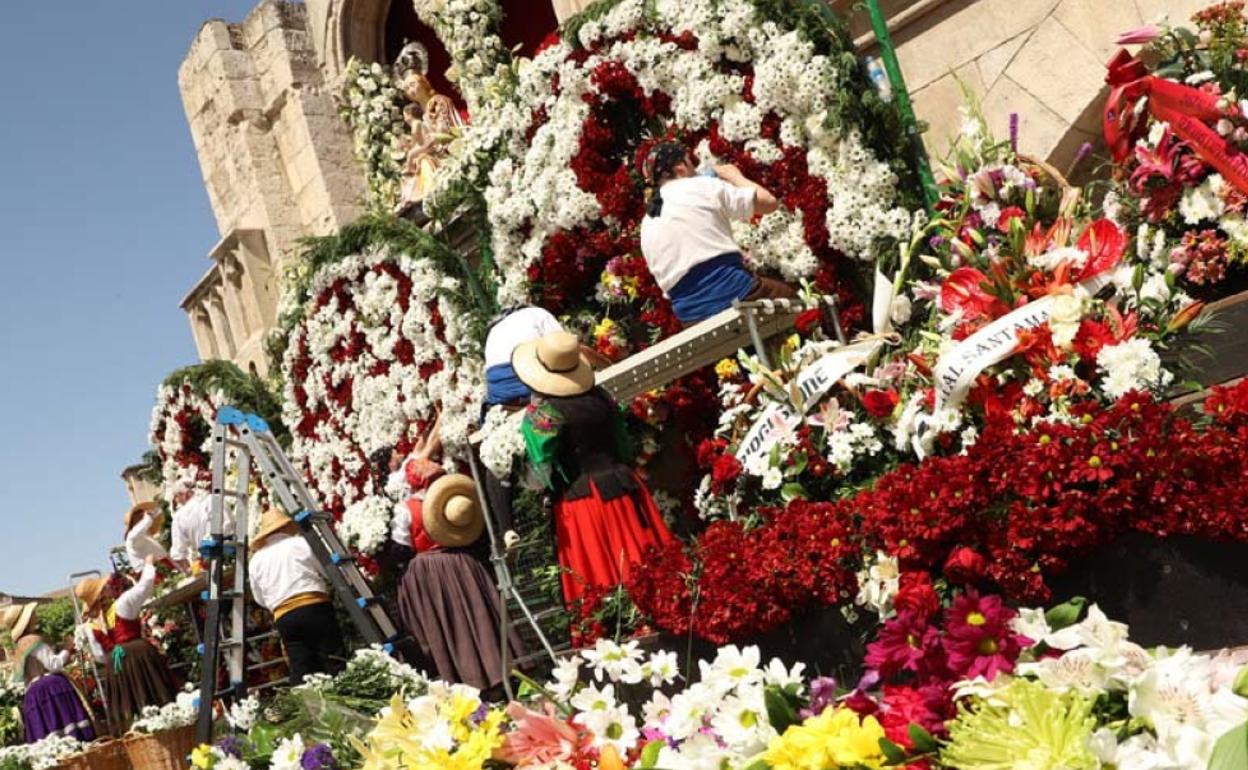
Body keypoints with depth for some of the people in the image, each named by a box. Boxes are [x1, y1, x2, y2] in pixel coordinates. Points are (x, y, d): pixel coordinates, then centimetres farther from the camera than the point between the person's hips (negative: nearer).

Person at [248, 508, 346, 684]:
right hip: (315, 607, -4)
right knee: (334, 664, -3)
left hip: (284, 618, 4)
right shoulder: (301, 543, 2)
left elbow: (260, 600, 19)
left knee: (300, 671, 4)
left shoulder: (255, 561, 13)